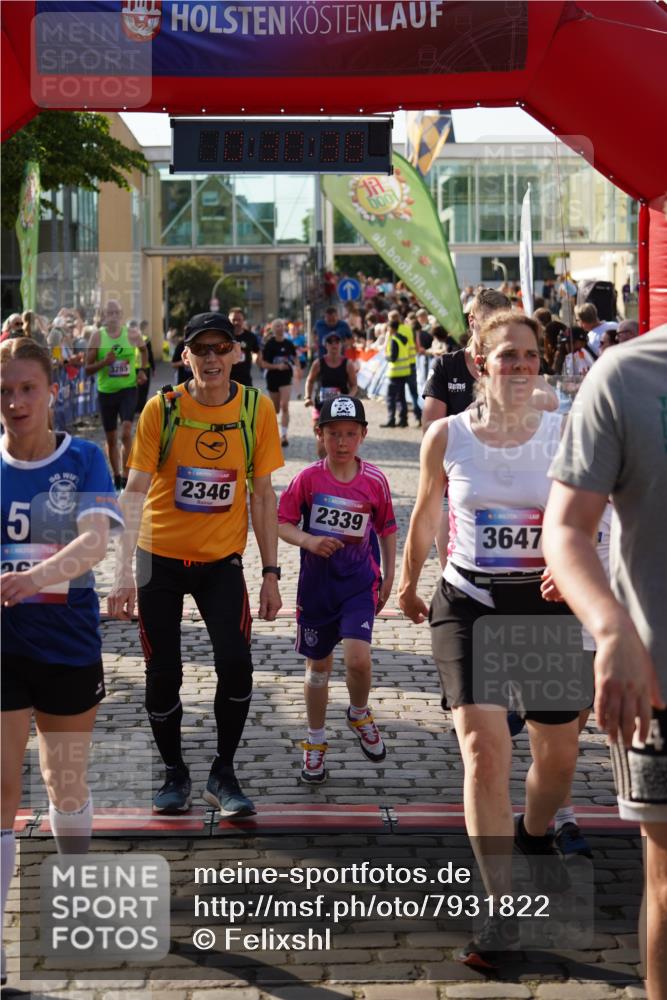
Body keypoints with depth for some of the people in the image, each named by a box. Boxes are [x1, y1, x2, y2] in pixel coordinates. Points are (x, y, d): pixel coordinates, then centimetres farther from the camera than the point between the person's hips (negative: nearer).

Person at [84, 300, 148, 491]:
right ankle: (116, 476, 27)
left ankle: (125, 476, -13)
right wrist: (104, 362, -20)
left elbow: (143, 350, 22)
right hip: (106, 391, 1)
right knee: (111, 438, 11)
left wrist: (142, 370, 8)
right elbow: (88, 369, -3)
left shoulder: (133, 335, -1)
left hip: (128, 389, -1)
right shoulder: (97, 336, -3)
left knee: (126, 432, -19)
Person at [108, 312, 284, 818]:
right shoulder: (161, 409, -10)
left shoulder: (257, 409, -5)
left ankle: (223, 775, 6)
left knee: (236, 662, -14)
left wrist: (271, 573, 0)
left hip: (222, 559, 0)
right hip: (160, 556, 0)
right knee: (163, 674, 4)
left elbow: (262, 495, 1)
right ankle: (175, 773, 26)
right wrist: (123, 570, -22)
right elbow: (135, 491, -13)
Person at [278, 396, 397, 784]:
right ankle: (316, 742, 29)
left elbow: (387, 529, 8)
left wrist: (389, 577, 8)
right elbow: (282, 523, -1)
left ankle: (360, 715, 14)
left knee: (358, 658, -18)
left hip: (359, 582, -1)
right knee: (318, 666, 11)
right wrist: (308, 540, -20)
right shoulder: (308, 479, -7)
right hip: (316, 584, 1)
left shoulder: (375, 481, -5)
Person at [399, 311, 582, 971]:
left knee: (559, 755, 13)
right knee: (484, 748, -15)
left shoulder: (563, 435, -4)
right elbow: (425, 514, 12)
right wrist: (408, 582, 22)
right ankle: (501, 915, -9)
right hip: (469, 604, -1)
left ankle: (534, 837, 48)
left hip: (546, 605, 1)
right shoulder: (448, 436, -3)